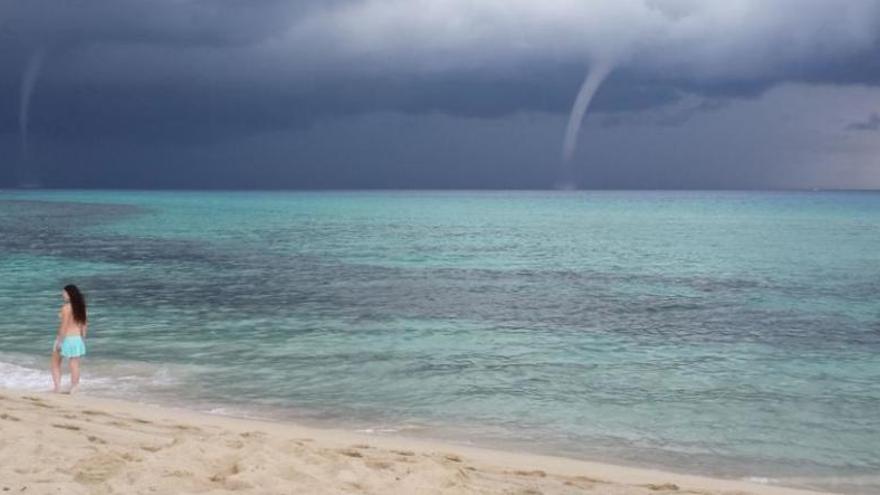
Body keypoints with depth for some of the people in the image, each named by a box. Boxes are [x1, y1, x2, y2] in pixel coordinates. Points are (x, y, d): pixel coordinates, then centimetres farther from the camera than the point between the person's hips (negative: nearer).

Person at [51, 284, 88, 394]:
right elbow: (85, 323, 10)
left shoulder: (66, 307, -15)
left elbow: (64, 325, -19)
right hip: (77, 338, 5)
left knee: (56, 363, 13)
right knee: (75, 365, 7)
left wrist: (59, 342, -16)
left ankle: (57, 387, 8)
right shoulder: (80, 307, 5)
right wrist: (83, 338, 18)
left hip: (66, 338, -5)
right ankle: (73, 389, 8)